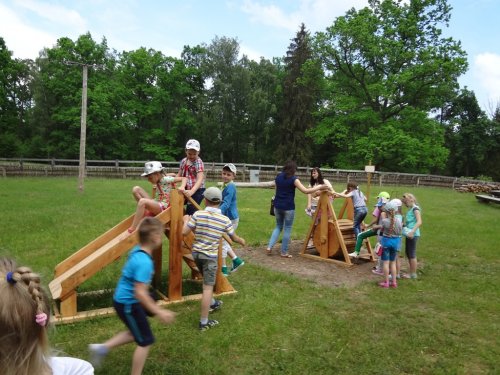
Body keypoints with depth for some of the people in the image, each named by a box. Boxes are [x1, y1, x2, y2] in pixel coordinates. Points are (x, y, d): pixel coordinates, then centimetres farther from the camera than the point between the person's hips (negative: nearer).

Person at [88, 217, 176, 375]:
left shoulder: (137, 251, -2)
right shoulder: (144, 262, -31)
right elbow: (140, 293, -32)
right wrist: (158, 312, -27)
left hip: (124, 299, 9)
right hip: (128, 304, -9)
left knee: (136, 333, 27)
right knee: (145, 341, 6)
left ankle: (102, 348, 30)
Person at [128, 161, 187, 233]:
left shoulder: (166, 179, -9)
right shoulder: (159, 180, 12)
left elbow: (184, 178, -12)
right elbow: (172, 175, 30)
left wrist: (182, 187, -30)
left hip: (163, 207, -9)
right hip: (155, 204, 9)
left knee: (142, 201, -37)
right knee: (136, 189, 2)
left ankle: (133, 229, -35)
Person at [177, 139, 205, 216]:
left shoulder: (199, 162, -17)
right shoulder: (183, 161, 4)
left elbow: (200, 179, -30)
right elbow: (179, 175, 17)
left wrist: (191, 191, -46)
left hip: (197, 190, -7)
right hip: (187, 190, 7)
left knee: (189, 212, -11)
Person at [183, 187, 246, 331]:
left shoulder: (198, 214, -11)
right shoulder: (225, 220, -10)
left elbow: (184, 232, -10)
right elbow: (234, 237, 5)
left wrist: (187, 221, 9)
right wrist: (242, 241, 28)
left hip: (197, 253, 4)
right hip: (210, 256, -3)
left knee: (207, 282, 26)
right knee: (208, 287, 1)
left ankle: (212, 304, 48)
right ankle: (204, 322, 5)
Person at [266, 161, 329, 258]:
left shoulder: (278, 177, 7)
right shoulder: (293, 179, -11)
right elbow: (306, 191, -16)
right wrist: (319, 187, -7)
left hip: (277, 206, 6)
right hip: (288, 207, -6)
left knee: (278, 227, 20)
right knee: (287, 229, 7)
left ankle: (269, 247, 7)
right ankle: (284, 252, 12)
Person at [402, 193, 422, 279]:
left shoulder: (415, 208, -13)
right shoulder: (410, 209, 13)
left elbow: (419, 222, -24)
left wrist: (412, 232, -32)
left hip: (413, 235, -9)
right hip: (409, 234, 9)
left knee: (412, 254, 0)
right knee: (408, 253, 16)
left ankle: (413, 274, 10)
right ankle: (411, 272, 27)